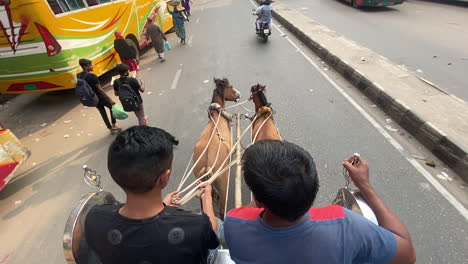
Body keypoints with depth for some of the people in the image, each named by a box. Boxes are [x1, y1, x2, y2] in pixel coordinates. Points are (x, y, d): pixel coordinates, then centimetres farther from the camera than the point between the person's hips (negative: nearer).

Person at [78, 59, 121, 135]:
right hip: (100, 97, -7)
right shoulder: (92, 76, -24)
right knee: (112, 107, 15)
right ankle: (113, 126, 14)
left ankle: (111, 128, 26)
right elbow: (100, 90, -25)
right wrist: (110, 99, -21)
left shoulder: (79, 76, 0)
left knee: (102, 113, 18)